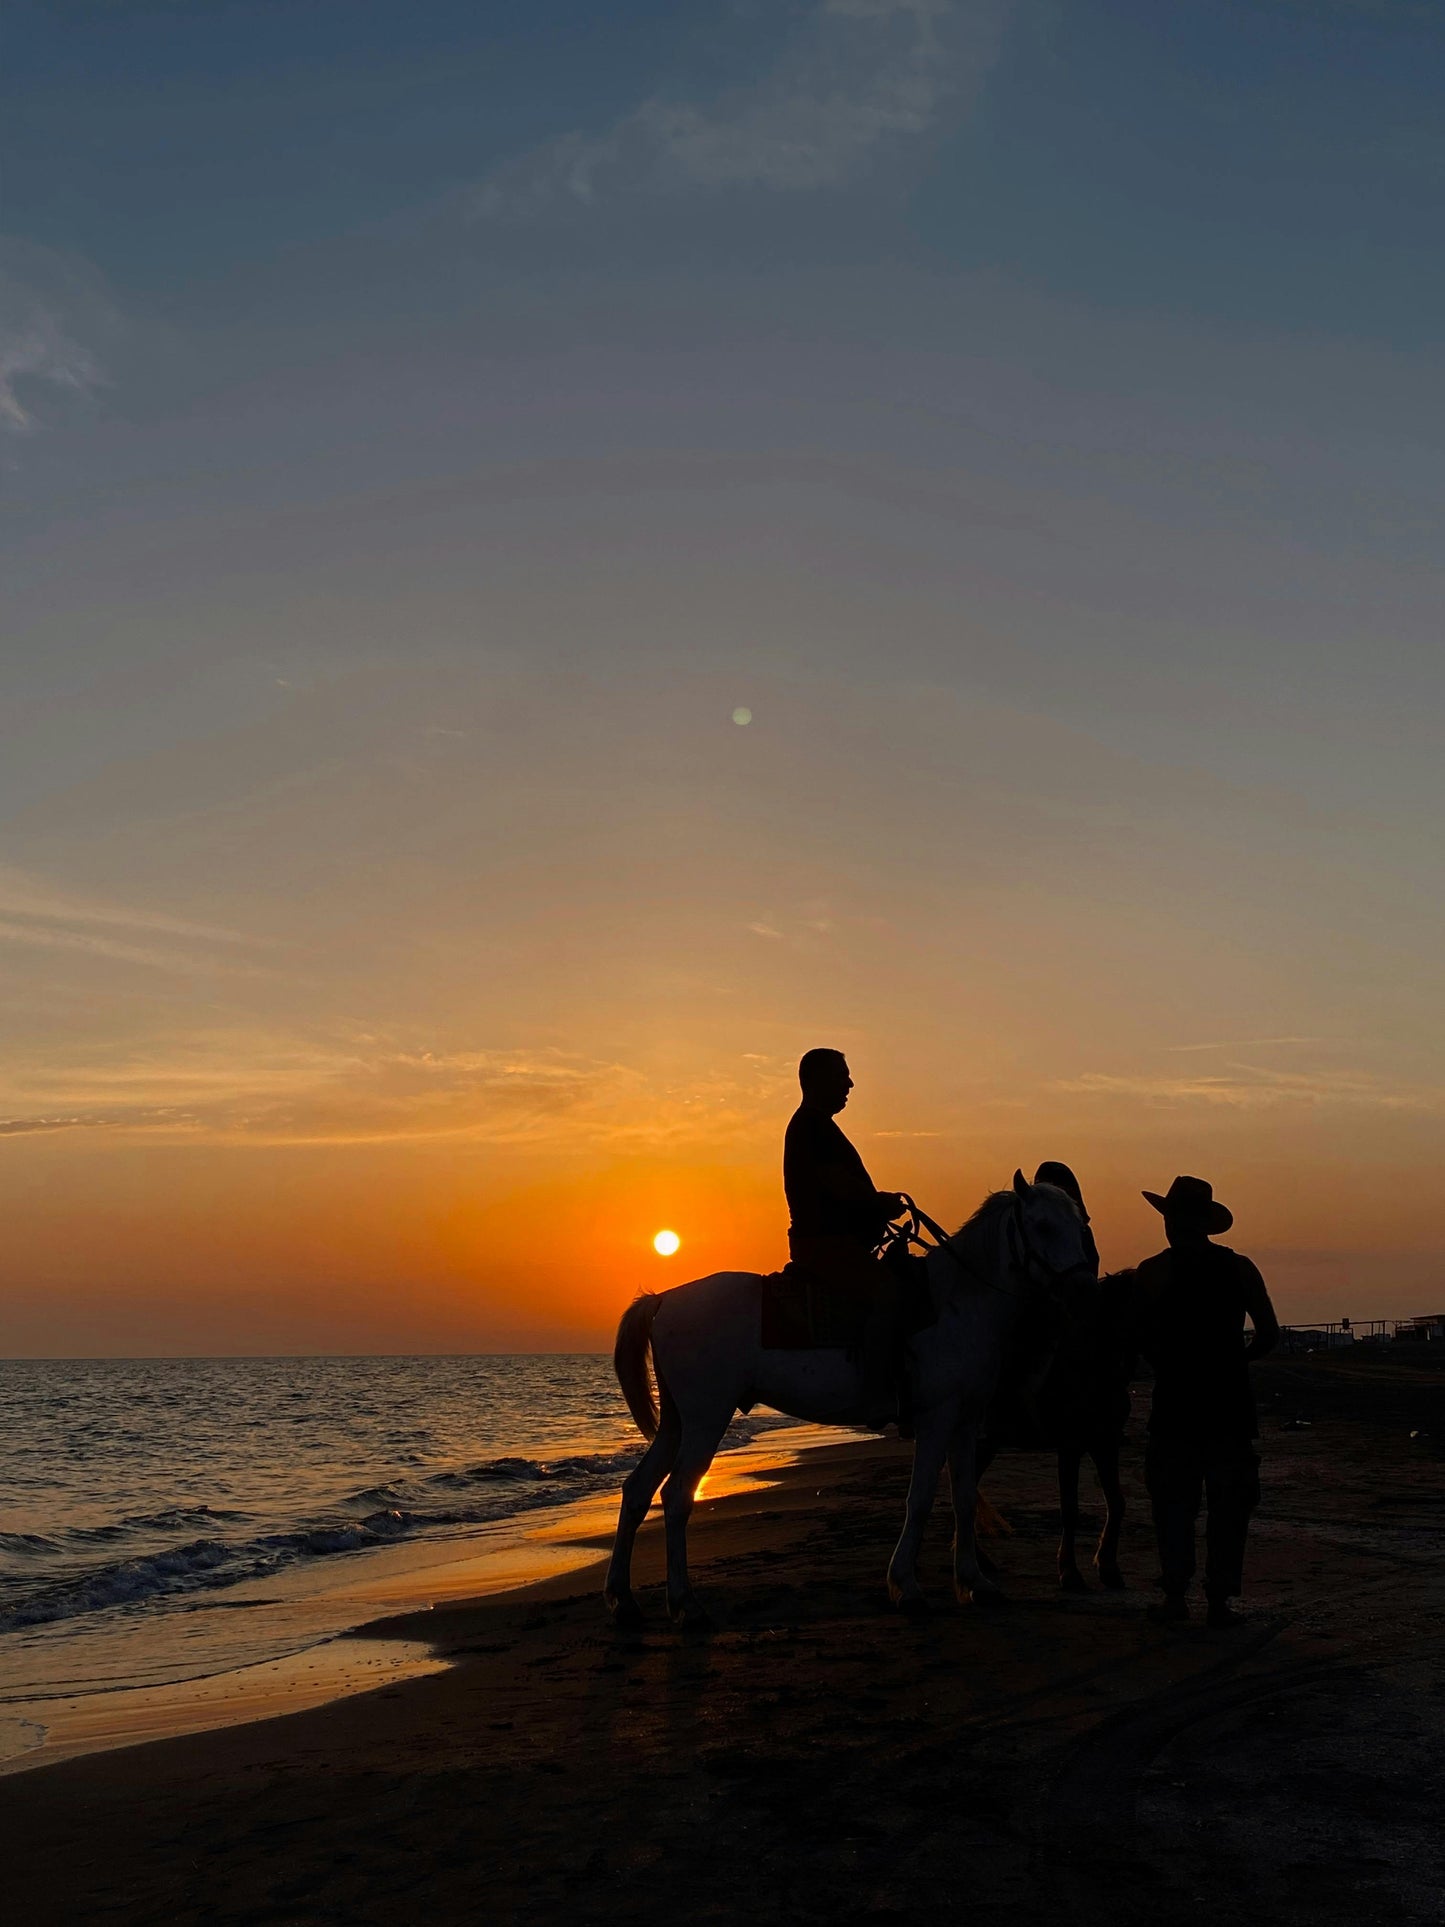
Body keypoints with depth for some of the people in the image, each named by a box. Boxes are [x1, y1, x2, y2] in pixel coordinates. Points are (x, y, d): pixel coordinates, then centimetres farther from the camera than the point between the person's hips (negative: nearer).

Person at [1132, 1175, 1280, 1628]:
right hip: (1230, 1405, 2)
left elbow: (1142, 1339, -5)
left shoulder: (1152, 1272, -5)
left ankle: (1176, 1594, 8)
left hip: (1175, 1406, -1)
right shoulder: (1239, 1268, 1)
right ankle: (1220, 1599, 8)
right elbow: (1269, 1334, -1)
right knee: (1228, 1505, 9)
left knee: (1172, 1502, 9)